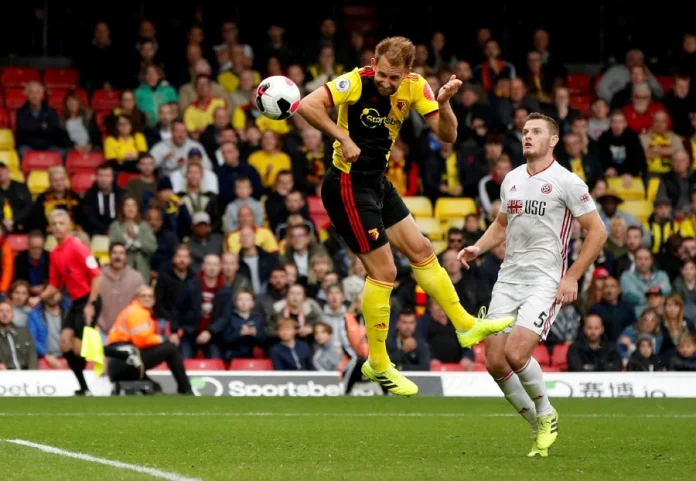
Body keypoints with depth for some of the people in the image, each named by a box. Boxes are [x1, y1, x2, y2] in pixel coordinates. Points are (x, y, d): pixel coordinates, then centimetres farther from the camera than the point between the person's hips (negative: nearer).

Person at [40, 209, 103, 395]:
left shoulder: (77, 247, -14)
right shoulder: (54, 254, 10)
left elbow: (97, 275, -17)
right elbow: (55, 285, 17)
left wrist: (90, 304, -20)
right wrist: (39, 298, 0)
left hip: (88, 302, -8)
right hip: (75, 303, 8)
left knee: (79, 348, -13)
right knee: (65, 343, -1)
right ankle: (84, 389, 5)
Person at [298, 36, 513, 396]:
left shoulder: (414, 87, -5)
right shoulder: (357, 82, -22)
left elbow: (447, 135, -7)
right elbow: (307, 105, -33)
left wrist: (444, 104, -26)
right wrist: (343, 138, -33)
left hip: (377, 183, 7)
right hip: (348, 186, -7)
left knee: (421, 250, 14)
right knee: (384, 270, -4)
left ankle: (466, 326, 27)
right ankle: (377, 364, 8)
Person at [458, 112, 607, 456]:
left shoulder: (566, 182, -6)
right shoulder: (511, 179, 12)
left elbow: (597, 232, -4)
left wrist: (572, 277, -10)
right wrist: (477, 248, 8)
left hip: (546, 282, -6)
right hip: (508, 278, 6)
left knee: (516, 353, -21)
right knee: (494, 361, -4)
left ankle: (546, 415, 6)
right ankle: (539, 426, 14)